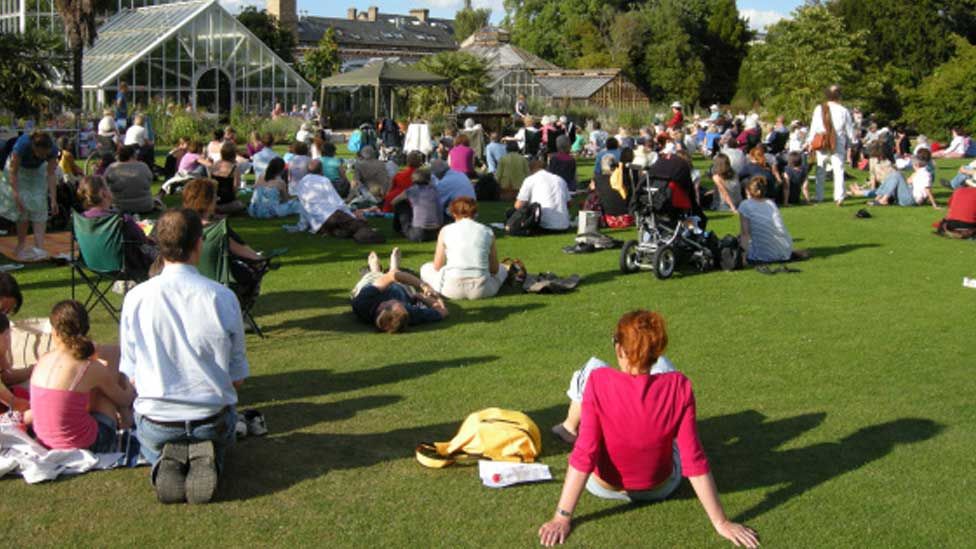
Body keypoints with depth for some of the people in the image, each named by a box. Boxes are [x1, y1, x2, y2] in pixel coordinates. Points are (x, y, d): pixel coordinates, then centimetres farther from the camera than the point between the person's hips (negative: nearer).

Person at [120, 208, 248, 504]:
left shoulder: (136, 298, -11)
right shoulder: (223, 298, -14)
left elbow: (131, 376, -1)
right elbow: (238, 378, -4)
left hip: (157, 422, 1)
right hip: (213, 421, -1)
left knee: (147, 437, 36)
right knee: (221, 434, 34)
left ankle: (166, 462, 2)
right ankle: (207, 458, -1)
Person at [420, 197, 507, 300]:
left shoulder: (446, 230, 3)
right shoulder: (487, 231, 5)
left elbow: (437, 266, 7)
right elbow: (494, 269, 9)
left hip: (452, 289, -2)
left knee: (426, 268, 27)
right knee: (502, 269, 35)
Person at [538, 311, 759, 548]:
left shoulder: (598, 381, -29)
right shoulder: (679, 387, -25)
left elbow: (583, 456, -28)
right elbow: (695, 461, -23)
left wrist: (561, 518, -23)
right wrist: (721, 523, -15)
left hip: (605, 487, -1)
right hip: (661, 488, 1)